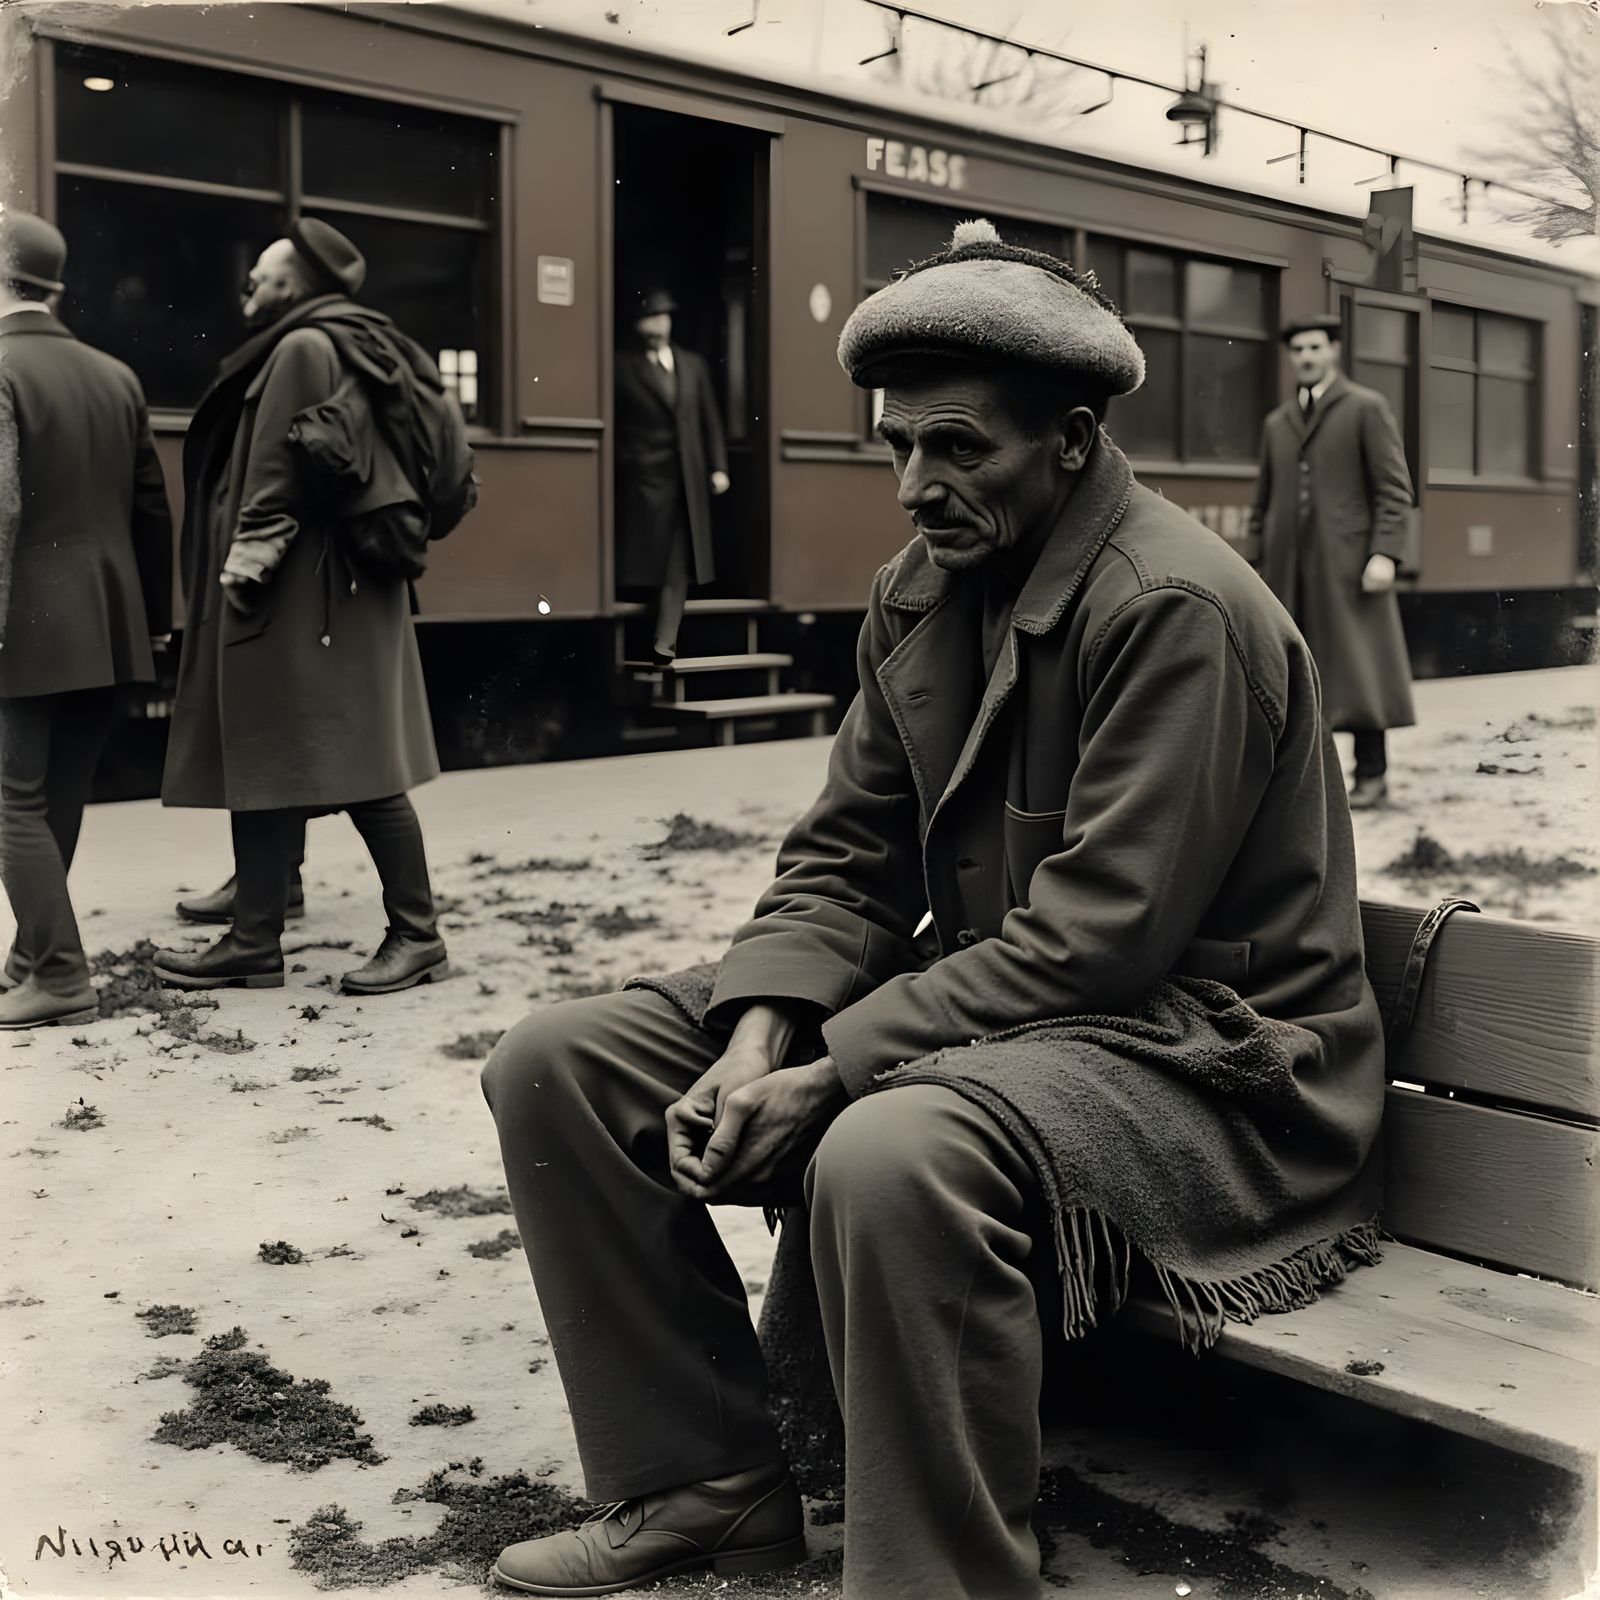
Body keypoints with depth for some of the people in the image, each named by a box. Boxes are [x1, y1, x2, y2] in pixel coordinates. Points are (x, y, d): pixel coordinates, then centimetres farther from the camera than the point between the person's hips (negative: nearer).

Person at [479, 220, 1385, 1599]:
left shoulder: (1174, 606, -18)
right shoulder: (919, 591, 8)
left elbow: (1099, 937, -23)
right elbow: (845, 860, 6)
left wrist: (832, 1070, -23)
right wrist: (760, 1041, -13)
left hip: (1189, 1056, -8)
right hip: (977, 1007, 8)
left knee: (893, 1154, -41)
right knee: (554, 1064, -1)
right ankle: (704, 1483, 9)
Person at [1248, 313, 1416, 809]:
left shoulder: (1367, 407, 4)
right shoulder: (1277, 423, 19)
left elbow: (1394, 488, -3)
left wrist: (1385, 553, -13)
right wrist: (1263, 563, 13)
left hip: (1347, 562, -5)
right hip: (1289, 569, 5)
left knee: (1358, 669, -5)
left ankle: (1372, 774, 0)